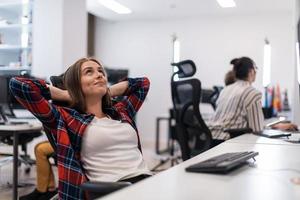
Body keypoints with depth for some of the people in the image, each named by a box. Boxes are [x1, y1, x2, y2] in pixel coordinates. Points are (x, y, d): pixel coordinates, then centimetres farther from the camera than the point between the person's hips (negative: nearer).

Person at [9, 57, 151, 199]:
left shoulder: (121, 112, 22)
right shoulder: (67, 119, 7)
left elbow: (143, 82, 37)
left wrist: (106, 92, 26)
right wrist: (68, 95, 10)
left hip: (146, 181, 2)